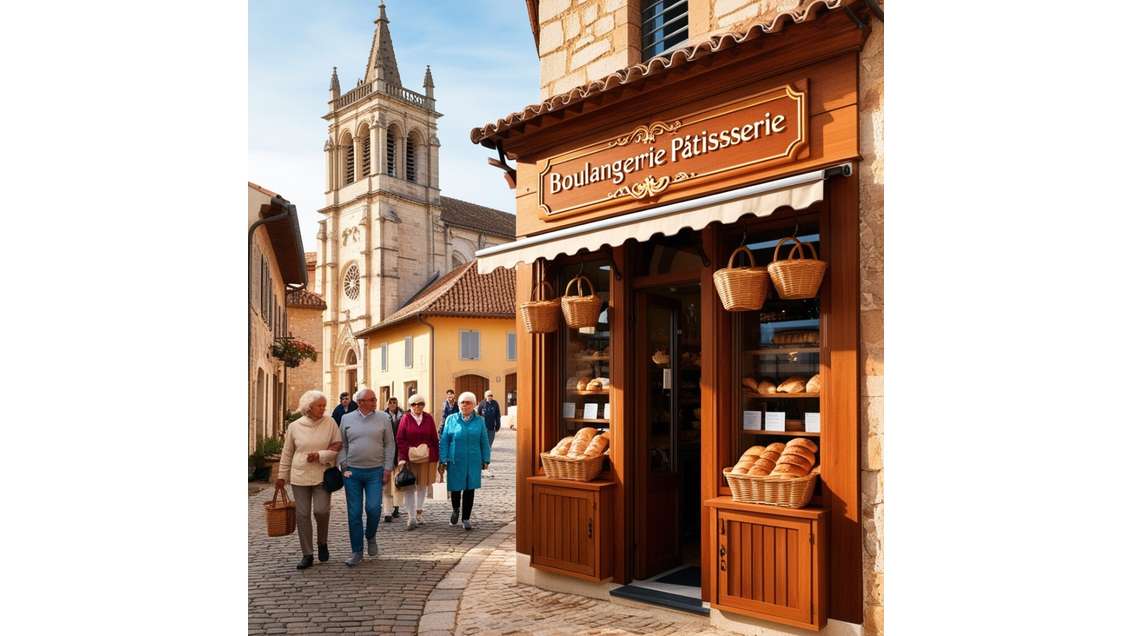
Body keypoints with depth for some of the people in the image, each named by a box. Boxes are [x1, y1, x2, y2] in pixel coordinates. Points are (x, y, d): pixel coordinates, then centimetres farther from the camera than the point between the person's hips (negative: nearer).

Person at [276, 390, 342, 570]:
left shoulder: (330, 423, -2)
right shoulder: (294, 426, 2)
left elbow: (338, 448, 0)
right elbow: (287, 453, 11)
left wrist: (320, 456, -13)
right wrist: (282, 476, 12)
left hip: (322, 476, -1)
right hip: (299, 477, 1)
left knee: (321, 510, -12)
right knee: (302, 514, 3)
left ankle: (323, 543, 17)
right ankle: (307, 555, 14)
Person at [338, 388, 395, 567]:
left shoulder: (383, 418, 1)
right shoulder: (346, 419, 4)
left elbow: (390, 445, 3)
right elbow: (342, 445, 9)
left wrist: (387, 468, -2)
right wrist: (344, 467, 0)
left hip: (375, 472, -1)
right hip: (352, 472, 1)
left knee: (373, 508, -10)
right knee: (354, 513, 4)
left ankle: (371, 536, 21)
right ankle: (356, 552, 16)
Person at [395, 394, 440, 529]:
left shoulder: (428, 419, 3)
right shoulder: (406, 419, -2)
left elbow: (435, 439, 6)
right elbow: (400, 439, -4)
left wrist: (436, 457, 3)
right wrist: (402, 457, -13)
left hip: (426, 457, 2)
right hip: (409, 457, -2)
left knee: (423, 484, 13)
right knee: (409, 487, -4)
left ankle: (419, 511, 30)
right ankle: (411, 517, -2)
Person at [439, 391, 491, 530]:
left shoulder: (479, 421, 6)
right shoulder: (451, 419, 3)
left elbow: (484, 442, 9)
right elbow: (444, 441, 3)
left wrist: (486, 460, 6)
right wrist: (443, 459, -2)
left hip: (473, 461, 1)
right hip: (455, 460, -1)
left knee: (469, 489, 4)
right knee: (455, 488, 5)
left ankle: (466, 518, 17)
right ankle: (455, 510, 35)